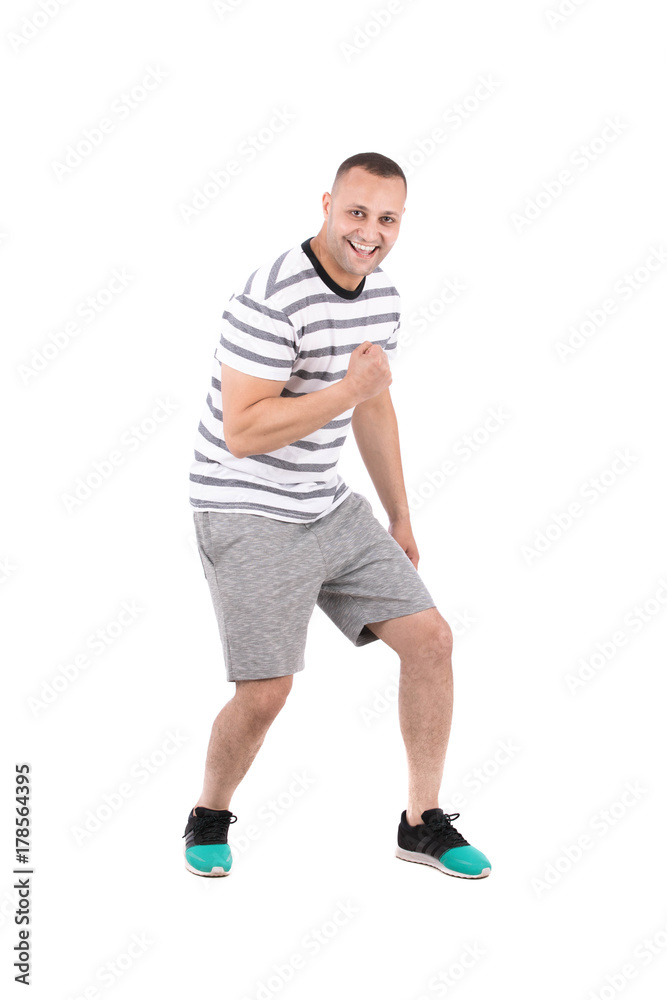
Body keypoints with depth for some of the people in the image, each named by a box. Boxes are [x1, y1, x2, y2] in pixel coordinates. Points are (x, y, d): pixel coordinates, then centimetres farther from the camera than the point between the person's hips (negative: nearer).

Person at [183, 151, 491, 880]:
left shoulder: (381, 297, 4)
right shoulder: (271, 299, -23)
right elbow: (242, 433, -26)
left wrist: (399, 519, 21)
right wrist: (350, 388, -26)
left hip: (328, 507, 8)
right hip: (247, 516, -8)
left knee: (430, 639, 1)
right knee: (266, 693, -10)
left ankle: (423, 824, 14)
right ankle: (209, 818, 20)